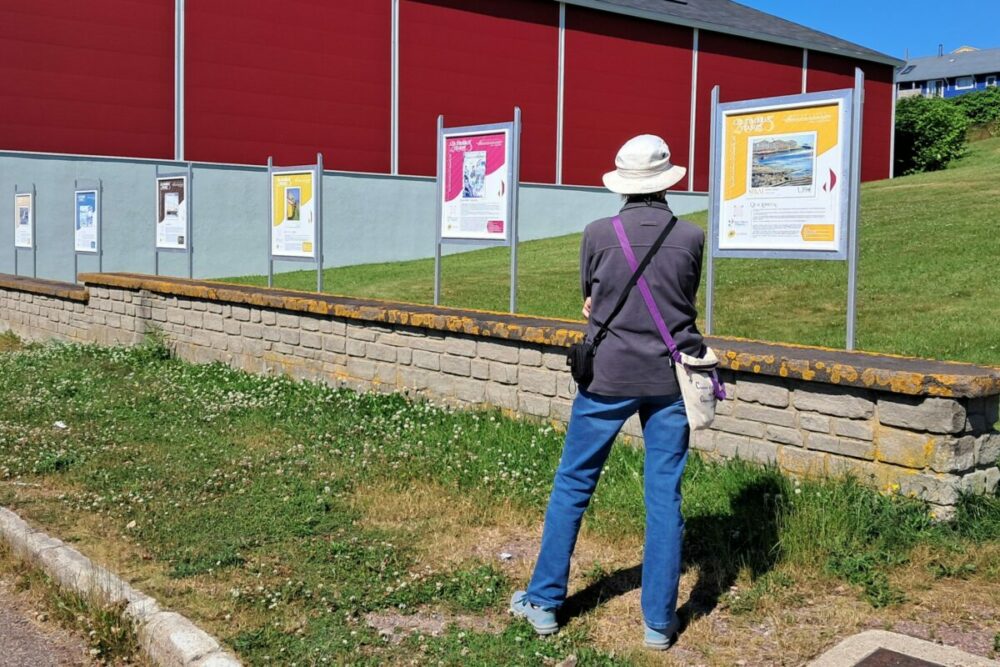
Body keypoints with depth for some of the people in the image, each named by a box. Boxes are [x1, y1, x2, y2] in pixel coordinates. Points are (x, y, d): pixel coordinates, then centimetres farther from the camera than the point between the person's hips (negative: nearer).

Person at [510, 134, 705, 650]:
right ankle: (660, 620, 15)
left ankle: (544, 602, 20)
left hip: (607, 377, -1)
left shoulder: (598, 234, -9)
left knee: (572, 487, 12)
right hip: (669, 379, 1)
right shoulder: (691, 237, -5)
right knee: (665, 496, 8)